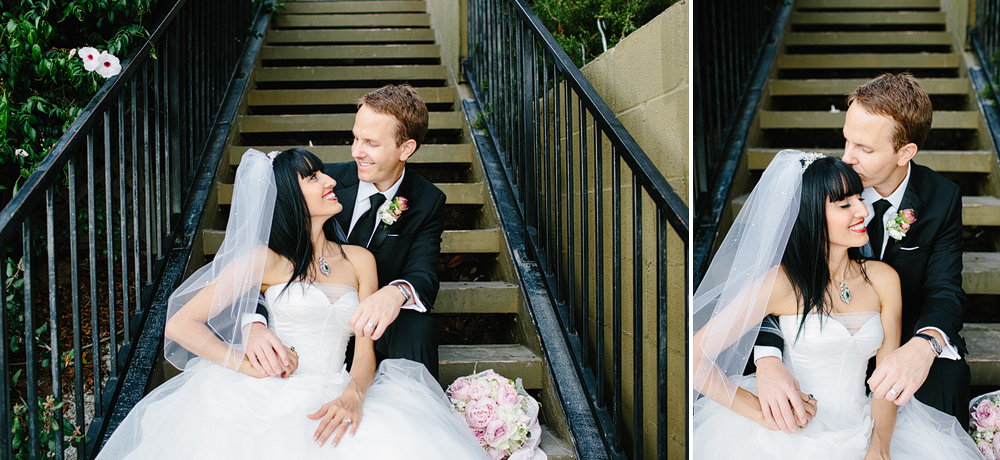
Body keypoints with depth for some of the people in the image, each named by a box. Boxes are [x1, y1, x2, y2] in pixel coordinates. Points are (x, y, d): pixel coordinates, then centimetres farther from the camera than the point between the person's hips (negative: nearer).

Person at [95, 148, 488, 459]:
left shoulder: (359, 261, 15)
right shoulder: (267, 259, 5)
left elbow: (365, 349, 6)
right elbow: (180, 325, 3)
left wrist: (352, 397, -16)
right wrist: (249, 364, -6)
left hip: (335, 397, 3)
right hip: (273, 397, -2)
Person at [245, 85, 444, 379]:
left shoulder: (428, 202, -5)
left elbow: (424, 276, -17)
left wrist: (398, 292, -45)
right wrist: (254, 324, -35)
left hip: (379, 333, -1)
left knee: (418, 328, -33)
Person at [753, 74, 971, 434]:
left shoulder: (942, 198, -9)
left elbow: (945, 290, -14)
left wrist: (924, 345, -41)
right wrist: (768, 358, -38)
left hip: (910, 333, 1)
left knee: (948, 378, -30)